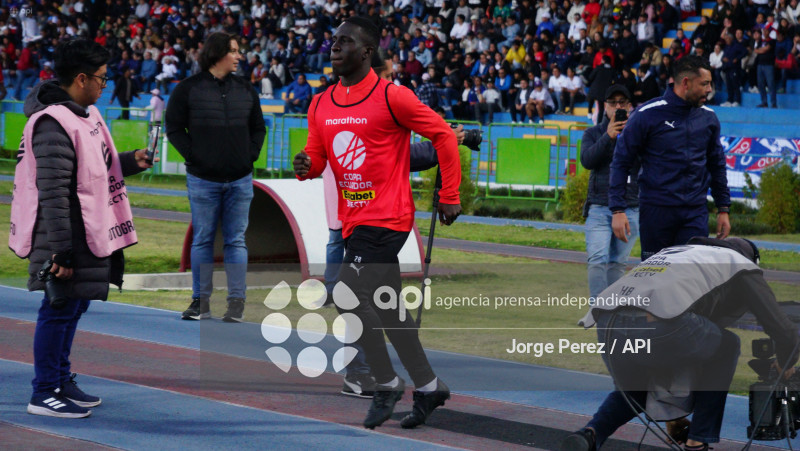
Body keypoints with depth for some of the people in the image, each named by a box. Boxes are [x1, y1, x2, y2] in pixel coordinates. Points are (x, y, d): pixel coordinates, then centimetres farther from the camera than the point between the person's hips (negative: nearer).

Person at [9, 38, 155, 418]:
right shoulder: (54, 123, -21)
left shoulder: (85, 114, 12)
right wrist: (61, 251, -24)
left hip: (88, 236, 10)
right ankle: (44, 394, 5)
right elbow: (53, 192, -23)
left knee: (73, 308, 18)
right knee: (60, 309, -4)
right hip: (67, 240, -10)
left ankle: (61, 382, 30)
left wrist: (131, 162, 13)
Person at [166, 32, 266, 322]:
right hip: (203, 179, -2)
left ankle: (236, 302, 6)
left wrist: (250, 155, 4)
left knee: (236, 241, 3)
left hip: (239, 179, 3)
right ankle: (201, 301, 9)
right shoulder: (189, 89, 0)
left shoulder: (246, 90, 11)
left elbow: (258, 127, 18)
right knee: (202, 240, 3)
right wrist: (193, 155, -7)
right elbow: (174, 127, 1)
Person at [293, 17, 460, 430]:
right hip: (353, 220, 7)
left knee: (351, 293, -18)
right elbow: (316, 160, 15)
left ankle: (387, 384, -4)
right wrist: (305, 167, -10)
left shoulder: (391, 97, -11)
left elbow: (443, 135, -6)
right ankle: (428, 388, 23)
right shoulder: (321, 106, 9)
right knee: (388, 310, 11)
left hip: (386, 217, -7)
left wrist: (450, 196, -5)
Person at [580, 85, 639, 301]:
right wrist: (608, 137, -19)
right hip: (599, 208, 0)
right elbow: (587, 160, -6)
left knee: (617, 263, 3)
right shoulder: (593, 133, 11)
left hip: (630, 208, 0)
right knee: (597, 260, -13)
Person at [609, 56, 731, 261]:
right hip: (656, 211, -3)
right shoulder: (648, 115, -5)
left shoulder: (708, 118, 10)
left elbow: (717, 164, 21)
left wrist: (723, 208, 17)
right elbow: (621, 162, -3)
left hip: (696, 212, 3)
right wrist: (618, 210, -10)